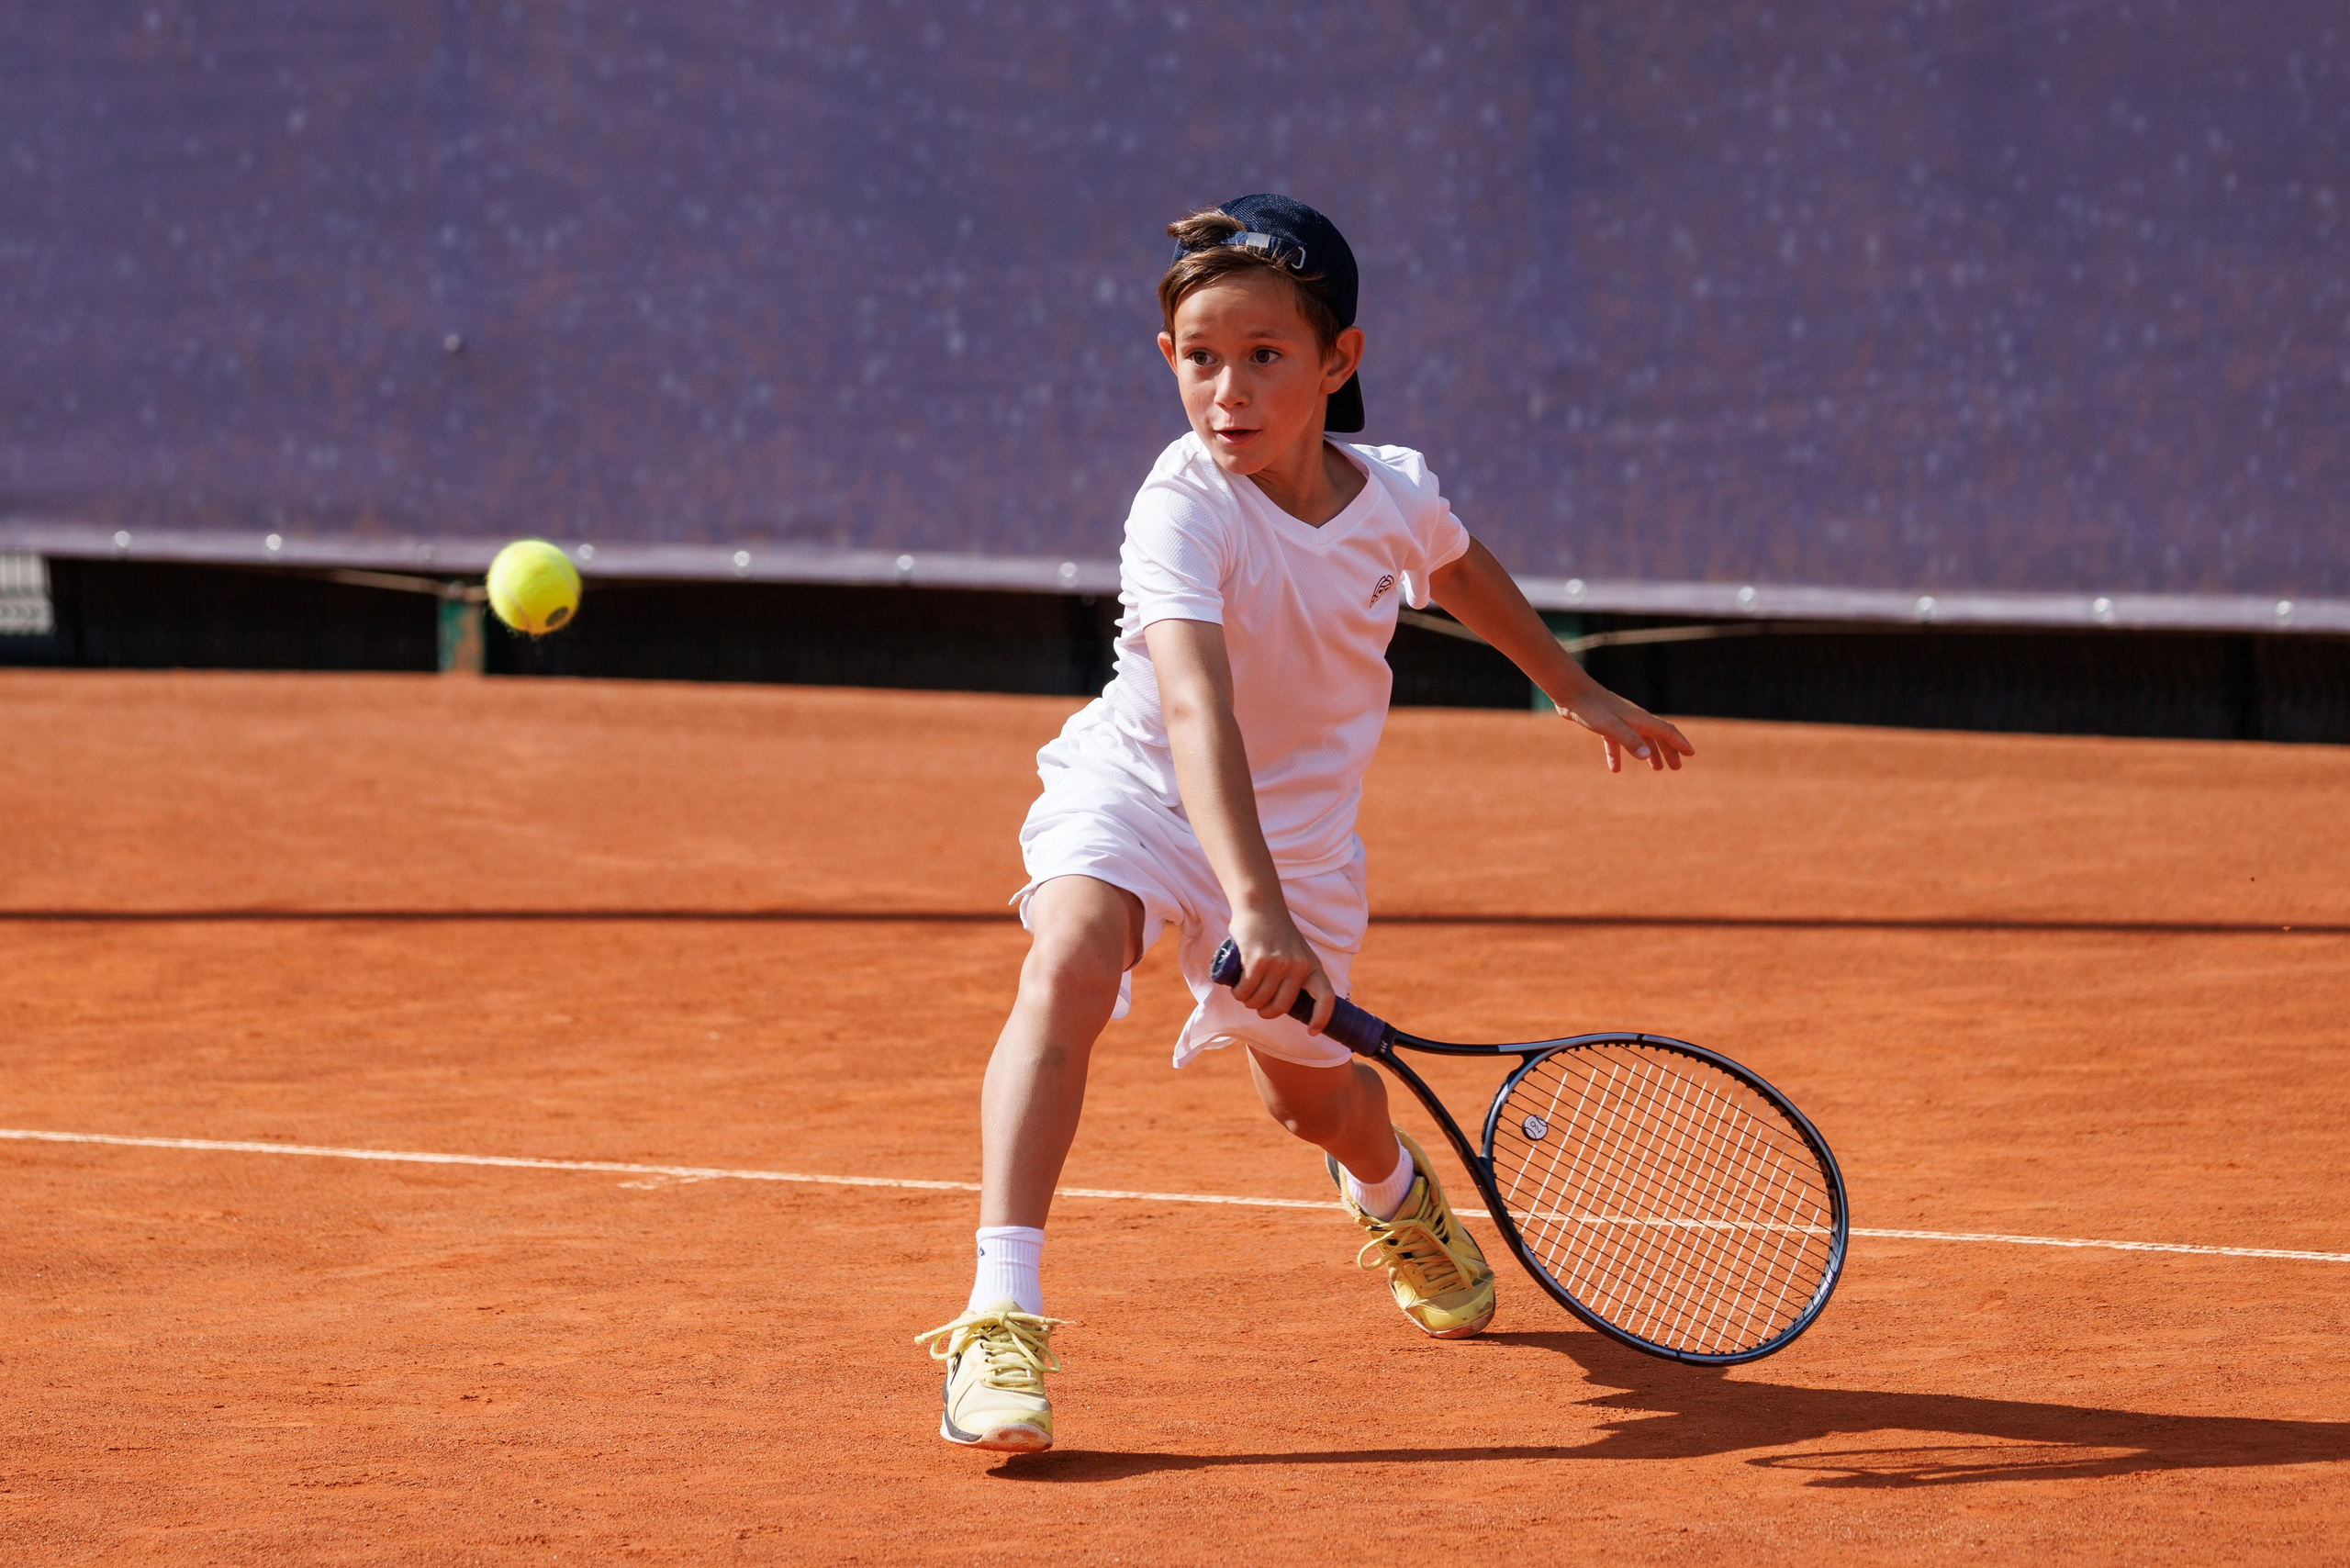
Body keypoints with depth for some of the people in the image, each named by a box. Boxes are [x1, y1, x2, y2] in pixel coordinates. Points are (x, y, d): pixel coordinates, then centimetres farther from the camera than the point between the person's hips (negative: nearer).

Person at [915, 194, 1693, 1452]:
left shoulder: (1395, 494, -13)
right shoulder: (1183, 511, -30)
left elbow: (1463, 571, 13)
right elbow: (1195, 710, -43)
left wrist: (1580, 694, 28)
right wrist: (1256, 907, -55)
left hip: (1300, 825, 4)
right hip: (1140, 789, -4)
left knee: (1309, 1091, 13)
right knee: (1067, 965, -32)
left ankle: (1393, 1191, 53)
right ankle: (1001, 1323, -36)